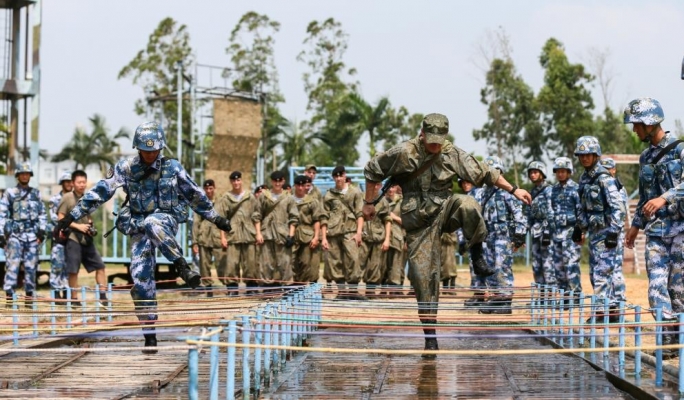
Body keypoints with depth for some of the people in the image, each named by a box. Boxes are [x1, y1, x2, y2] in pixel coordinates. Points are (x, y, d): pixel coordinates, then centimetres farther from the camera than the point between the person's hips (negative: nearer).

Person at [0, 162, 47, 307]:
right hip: (14, 234, -3)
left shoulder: (35, 193, 15)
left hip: (32, 235, 3)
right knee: (12, 265, -10)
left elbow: (42, 213, 15)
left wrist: (42, 231, 3)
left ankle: (29, 297, 6)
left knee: (31, 267, 2)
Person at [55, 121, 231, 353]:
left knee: (151, 223, -39)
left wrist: (215, 218, 18)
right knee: (141, 278, -6)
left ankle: (181, 266, -35)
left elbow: (194, 194, 13)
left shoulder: (172, 167, 1)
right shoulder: (125, 168, 0)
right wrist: (72, 216, -3)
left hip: (167, 220, -2)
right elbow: (100, 192, 0)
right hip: (139, 228, 2)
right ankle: (150, 336, 2)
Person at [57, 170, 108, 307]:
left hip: (87, 239, 6)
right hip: (73, 238, -6)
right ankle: (74, 300, 6)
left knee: (100, 266, 1)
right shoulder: (67, 198, -4)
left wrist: (91, 226, 5)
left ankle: (103, 297, 4)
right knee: (73, 271, -2)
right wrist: (78, 226, -15)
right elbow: (60, 218, -8)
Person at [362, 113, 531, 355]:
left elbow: (485, 174, 1)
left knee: (468, 205, -34)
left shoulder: (453, 154, -3)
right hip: (419, 221, -1)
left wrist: (513, 190, -4)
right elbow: (372, 170, 0)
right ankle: (430, 336, 5)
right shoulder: (404, 153, -10)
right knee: (423, 276, -6)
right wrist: (369, 203, 5)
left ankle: (476, 252, -8)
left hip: (445, 210, 1)